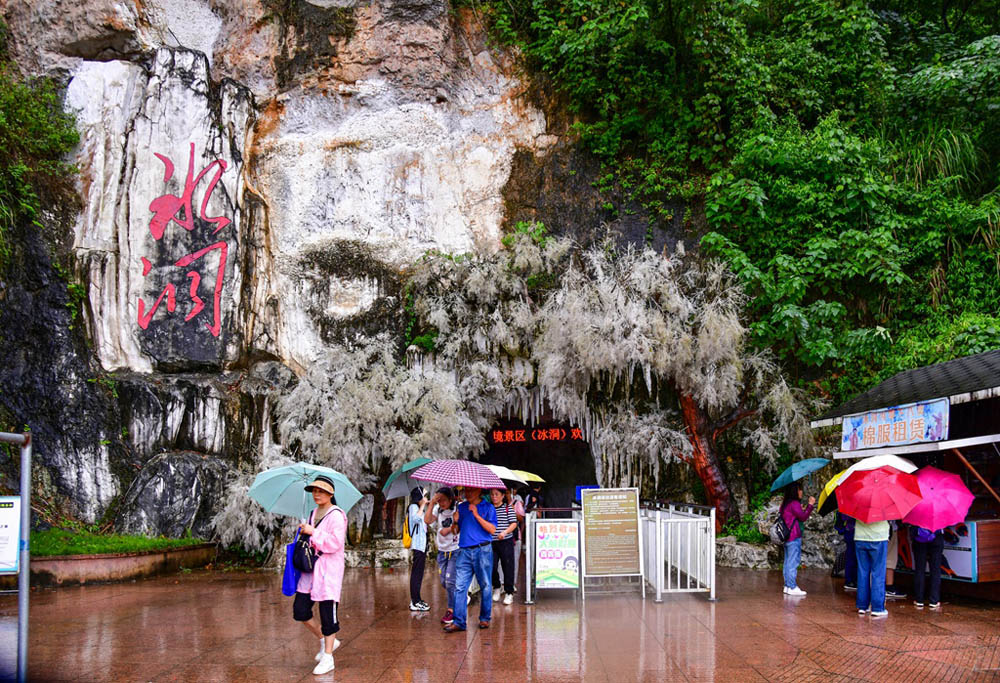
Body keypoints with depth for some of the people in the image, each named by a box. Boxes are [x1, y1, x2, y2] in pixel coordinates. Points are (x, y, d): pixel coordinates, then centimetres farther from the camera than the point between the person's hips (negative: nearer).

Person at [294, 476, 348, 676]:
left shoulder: (336, 515, -9)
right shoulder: (313, 513, 15)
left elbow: (336, 542, -19)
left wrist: (313, 532, -17)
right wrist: (304, 533, 8)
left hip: (329, 568, -8)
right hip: (311, 566, 8)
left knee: (327, 612, -3)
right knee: (300, 610, 3)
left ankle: (328, 658, 6)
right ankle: (325, 640, 24)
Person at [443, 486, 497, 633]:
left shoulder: (488, 507, 2)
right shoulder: (461, 507, 14)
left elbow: (492, 529, -8)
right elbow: (456, 530, 14)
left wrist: (477, 515, -12)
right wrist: (455, 522, -7)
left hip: (482, 550, -3)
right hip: (464, 551, 3)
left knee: (485, 586, 5)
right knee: (460, 586, -4)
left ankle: (485, 618, 17)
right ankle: (458, 621, -4)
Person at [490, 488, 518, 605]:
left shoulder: (508, 507, 0)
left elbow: (514, 523, -4)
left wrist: (505, 532, -18)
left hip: (506, 542, -2)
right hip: (491, 542, 2)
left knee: (508, 567, 0)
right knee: (491, 566, 0)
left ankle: (509, 592, 11)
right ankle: (496, 587, 25)